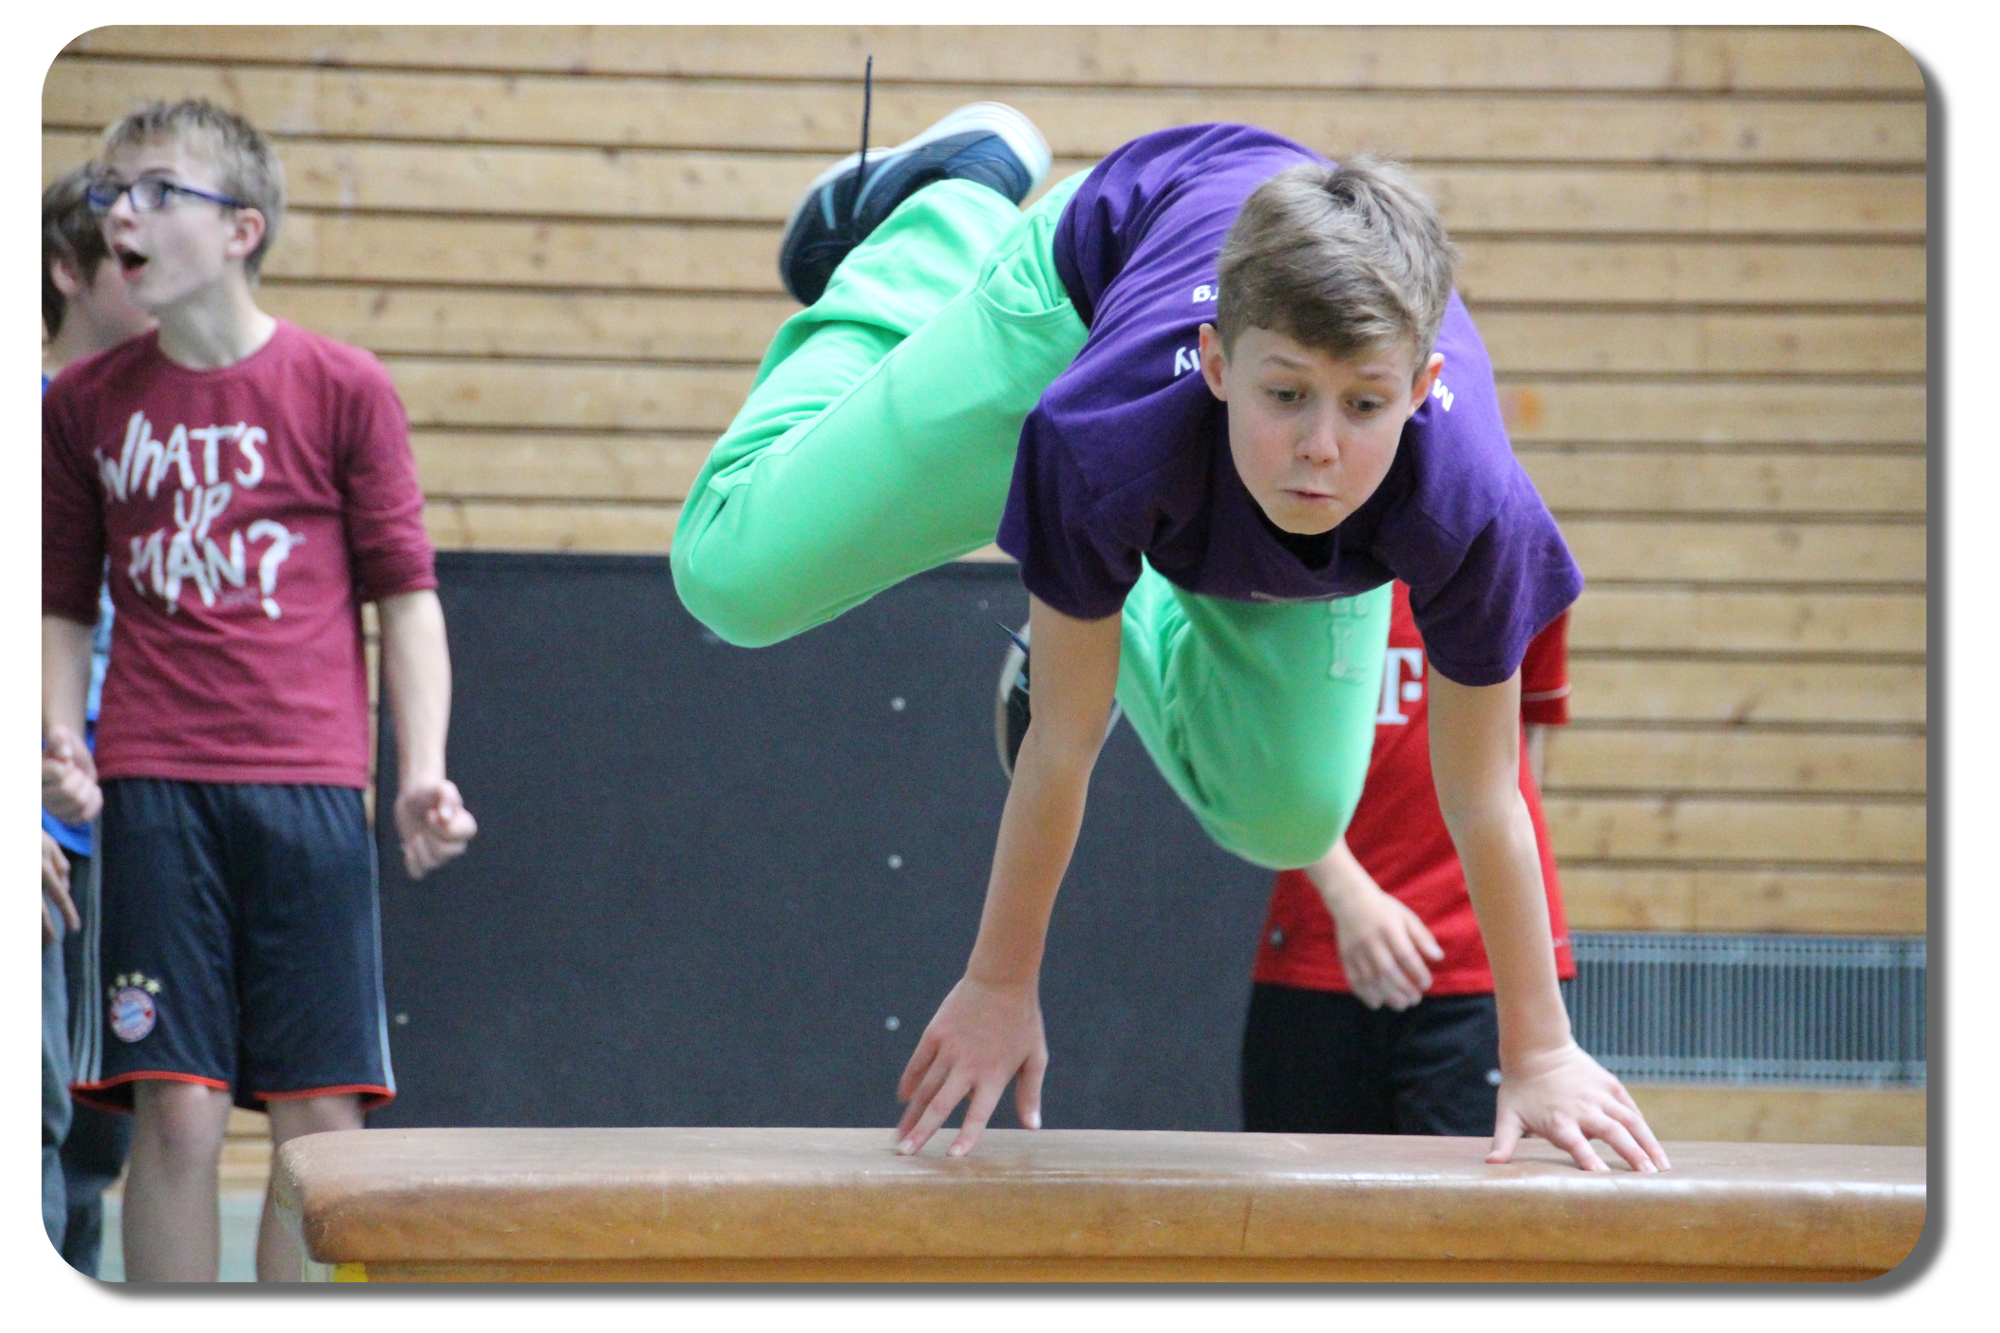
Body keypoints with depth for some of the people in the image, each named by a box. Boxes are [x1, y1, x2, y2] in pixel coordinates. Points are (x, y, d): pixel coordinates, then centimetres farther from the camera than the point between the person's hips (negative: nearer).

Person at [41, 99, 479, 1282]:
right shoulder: (86, 404, 9)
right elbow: (63, 606, 16)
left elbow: (405, 592, 5)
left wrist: (424, 774, -5)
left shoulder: (343, 389, 3)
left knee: (322, 1117, 0)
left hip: (310, 786, -1)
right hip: (154, 787, 1)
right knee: (178, 1108, -6)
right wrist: (60, 742, -1)